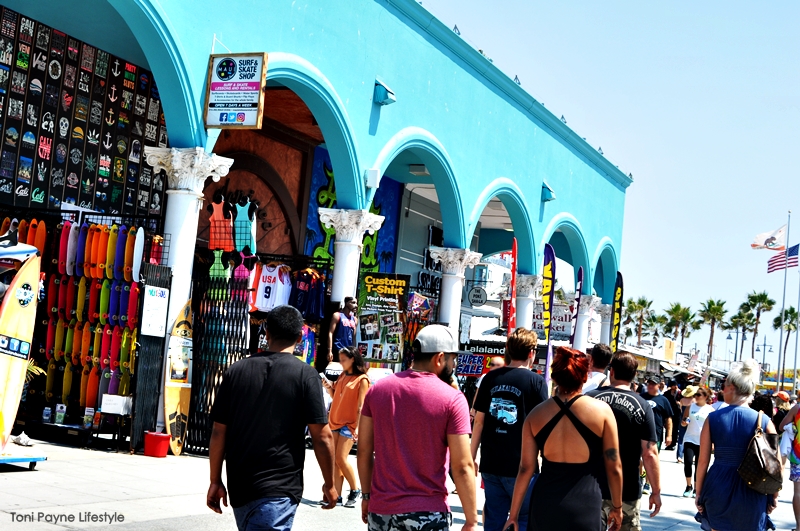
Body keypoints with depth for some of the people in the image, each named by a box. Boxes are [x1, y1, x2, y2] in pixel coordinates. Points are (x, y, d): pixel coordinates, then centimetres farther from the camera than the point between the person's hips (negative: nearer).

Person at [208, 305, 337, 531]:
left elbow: (218, 432, 4)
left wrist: (216, 481, 12)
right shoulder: (305, 375, -6)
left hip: (239, 487, 5)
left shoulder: (236, 371, 4)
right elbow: (322, 436, -8)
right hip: (279, 489, -5)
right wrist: (329, 484, 4)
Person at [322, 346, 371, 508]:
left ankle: (355, 490, 3)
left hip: (349, 424, -7)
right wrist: (329, 388, 1)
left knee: (341, 459, -12)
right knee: (334, 460, 4)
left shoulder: (362, 380, -8)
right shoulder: (342, 376, 14)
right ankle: (337, 495, 7)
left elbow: (361, 406, -12)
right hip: (335, 422, 7)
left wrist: (357, 427, -18)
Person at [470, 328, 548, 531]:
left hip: (490, 464, 4)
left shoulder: (491, 378, 4)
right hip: (521, 466, -4)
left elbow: (479, 421, 6)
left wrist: (472, 457, 14)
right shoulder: (536, 381, -6)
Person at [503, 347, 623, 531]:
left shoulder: (536, 414, 2)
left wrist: (514, 515, 8)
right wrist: (617, 507, 13)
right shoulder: (601, 410, -5)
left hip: (544, 504, 3)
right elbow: (614, 468, -1)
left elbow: (526, 468, 1)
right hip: (584, 505, -2)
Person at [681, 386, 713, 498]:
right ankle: (688, 486, 3)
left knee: (698, 466, 4)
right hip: (689, 439, 1)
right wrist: (684, 422, -12)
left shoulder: (710, 409, 1)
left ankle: (696, 489, 18)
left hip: (703, 441, -1)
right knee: (688, 463, -15)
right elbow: (683, 422, 10)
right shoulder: (691, 406, 5)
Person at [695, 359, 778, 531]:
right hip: (752, 491, -1)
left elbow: (703, 461, -2)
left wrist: (699, 493, 9)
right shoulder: (764, 422, -6)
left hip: (718, 487, 1)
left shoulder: (713, 418, -4)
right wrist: (774, 496, 10)